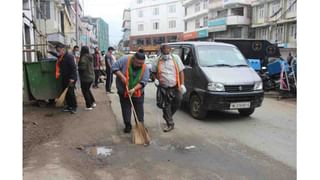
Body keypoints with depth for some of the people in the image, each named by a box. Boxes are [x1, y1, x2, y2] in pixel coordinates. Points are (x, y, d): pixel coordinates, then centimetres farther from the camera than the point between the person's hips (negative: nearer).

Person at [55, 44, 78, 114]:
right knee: (66, 93, 11)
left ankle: (74, 107, 5)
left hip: (70, 79, -8)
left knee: (71, 92, -7)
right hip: (64, 78, 9)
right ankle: (69, 106, 22)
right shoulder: (60, 57, 10)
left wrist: (72, 78, -25)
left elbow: (73, 67, -20)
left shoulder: (69, 56, -15)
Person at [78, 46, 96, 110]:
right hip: (91, 76, 8)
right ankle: (93, 102, 23)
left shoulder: (83, 58, -18)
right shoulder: (90, 57, 6)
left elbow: (82, 68, -23)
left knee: (85, 91, 4)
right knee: (88, 90, 23)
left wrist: (78, 68, -3)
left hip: (85, 77, -8)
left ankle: (88, 106, 9)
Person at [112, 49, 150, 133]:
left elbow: (143, 81, -17)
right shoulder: (125, 60, -17)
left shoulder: (145, 68, -13)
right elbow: (114, 67, -13)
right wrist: (121, 76, -25)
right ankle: (127, 125, 26)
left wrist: (134, 89, -29)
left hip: (138, 93, 1)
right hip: (123, 91, 0)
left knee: (139, 110, 9)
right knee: (126, 109, 10)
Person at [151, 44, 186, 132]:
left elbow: (181, 72, 2)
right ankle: (170, 124, 17)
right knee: (165, 106, 2)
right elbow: (153, 72, 18)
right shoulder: (157, 61, 2)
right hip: (163, 88, 0)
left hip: (175, 87, 0)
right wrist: (156, 79, -3)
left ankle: (166, 116, 34)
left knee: (177, 103, 6)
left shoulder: (176, 58, 1)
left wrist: (182, 84, -4)